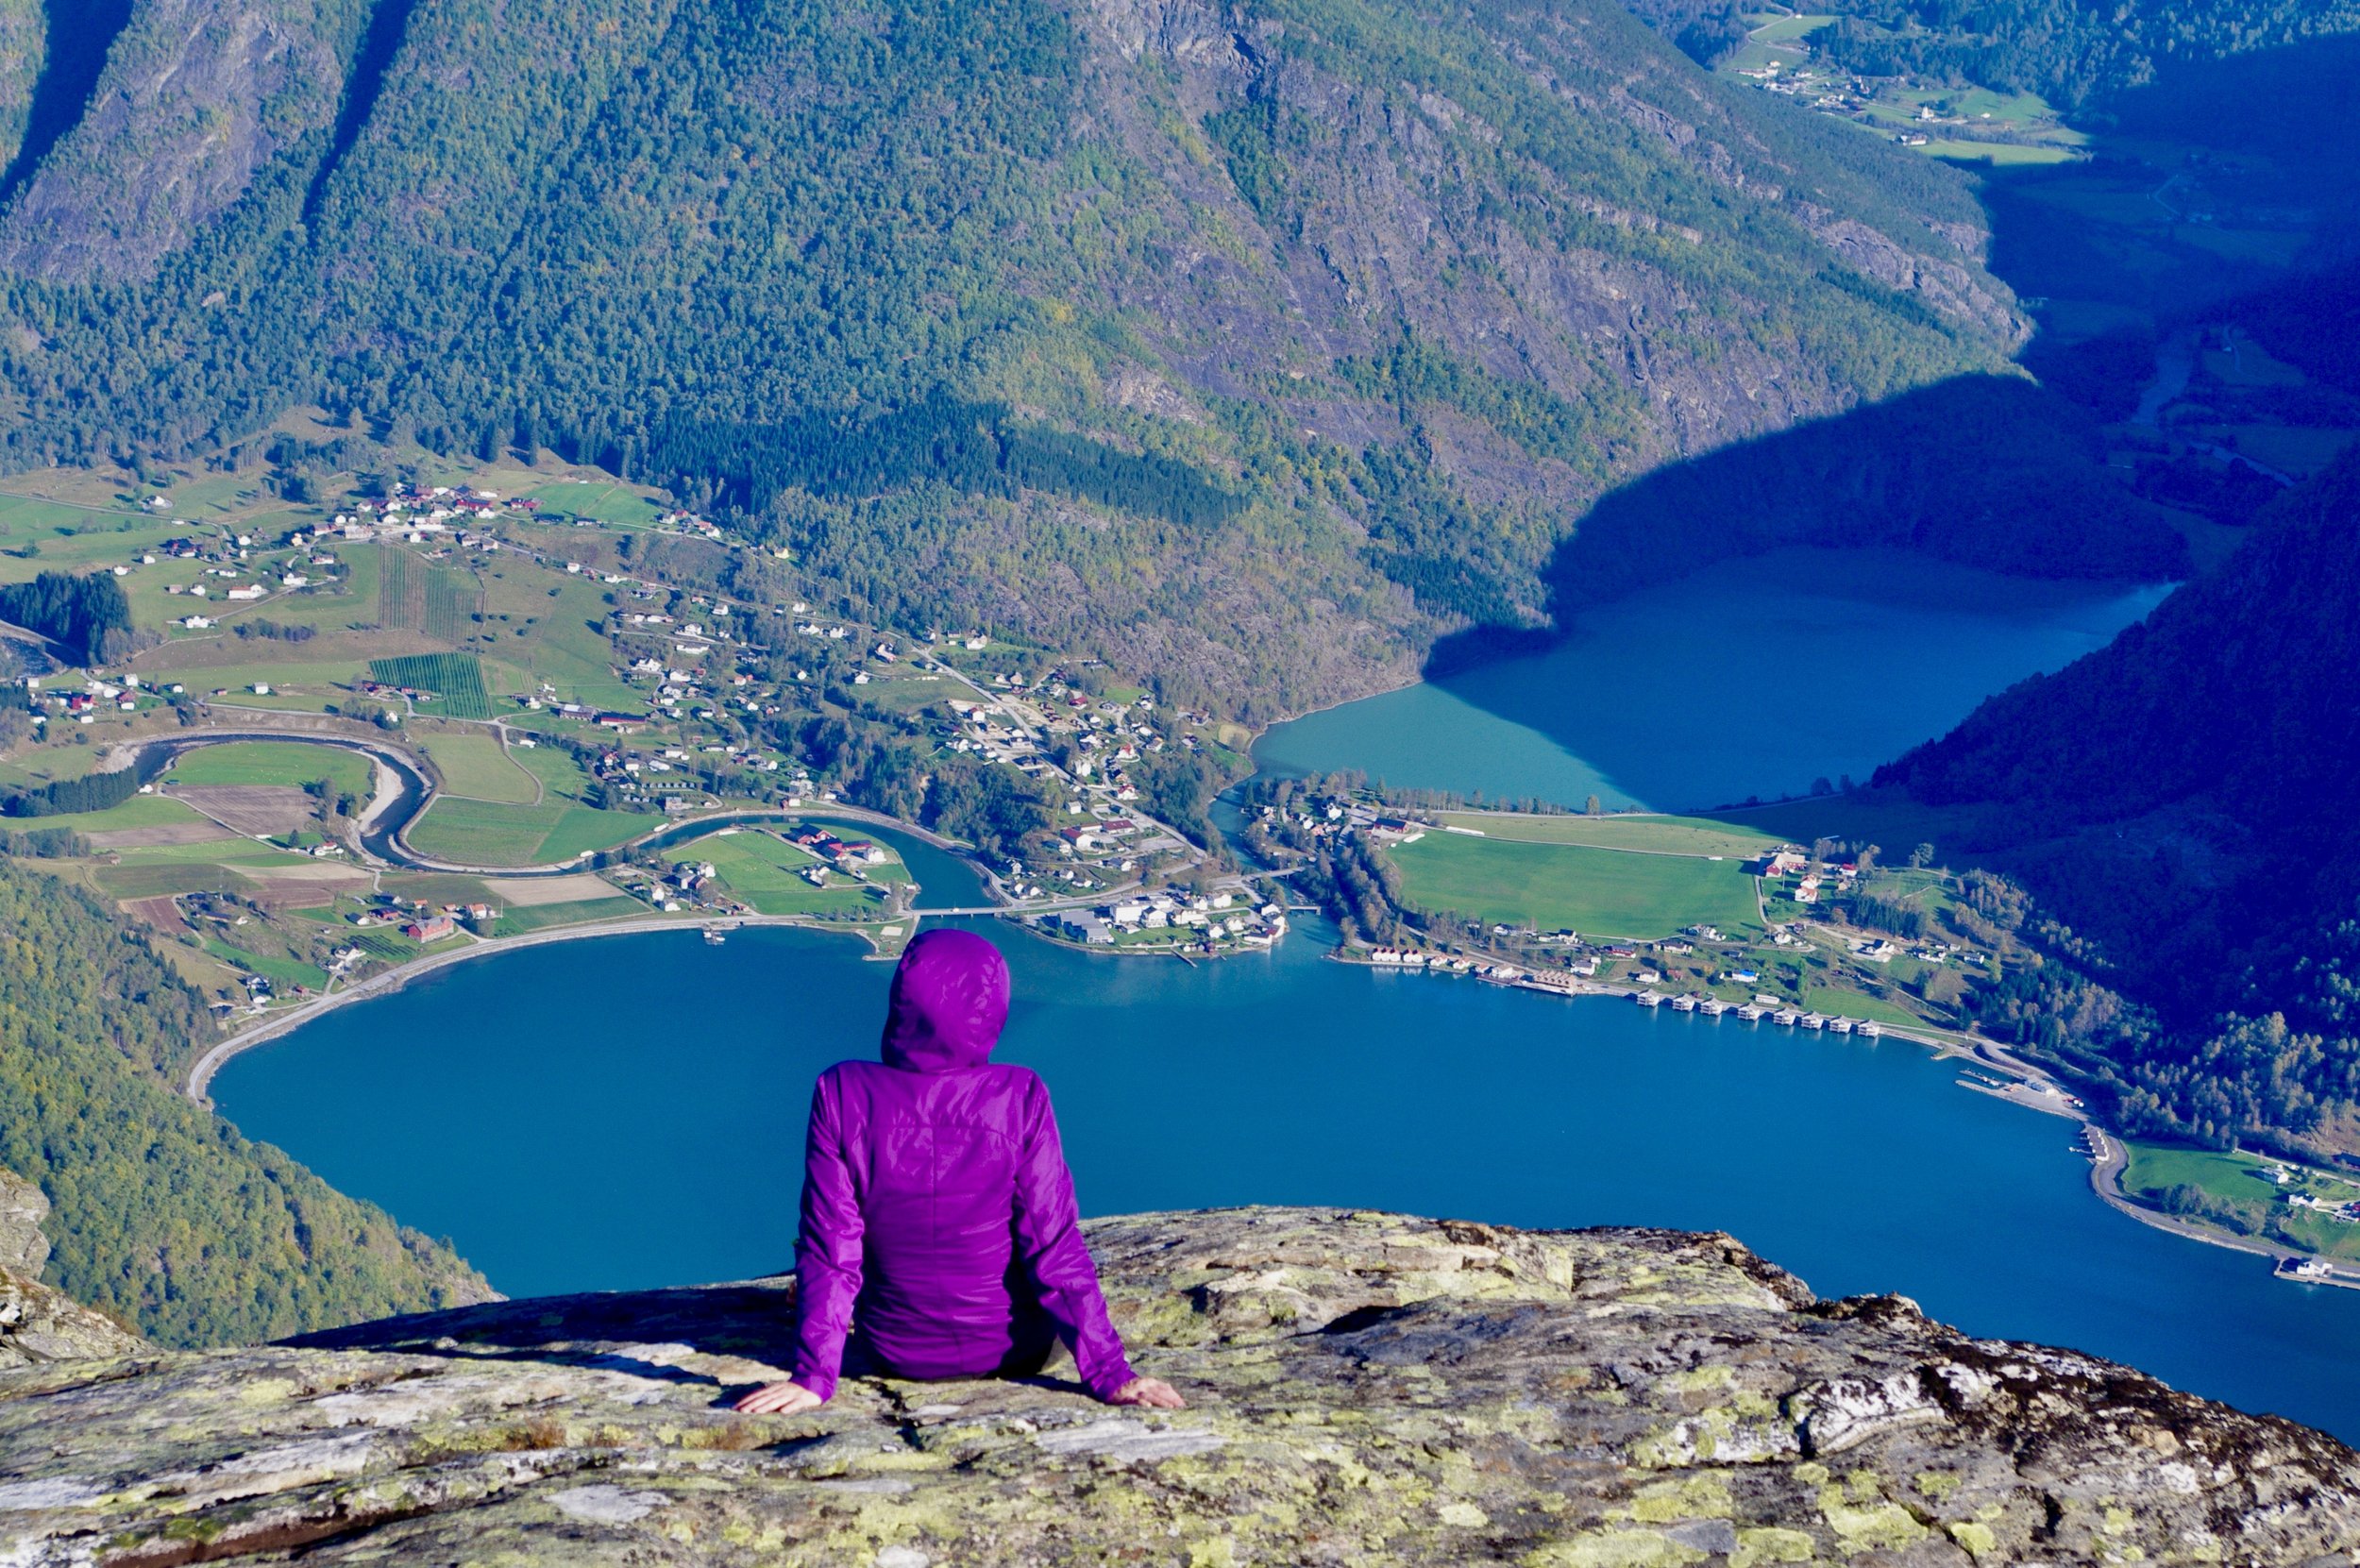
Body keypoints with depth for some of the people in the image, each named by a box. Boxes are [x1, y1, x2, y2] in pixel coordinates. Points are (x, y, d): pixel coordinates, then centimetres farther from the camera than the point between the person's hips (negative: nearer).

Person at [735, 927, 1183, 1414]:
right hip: (1013, 1352, -1)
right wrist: (1110, 1373, -12)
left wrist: (812, 1377, -9)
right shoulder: (1019, 1098, -20)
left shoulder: (842, 1094, -19)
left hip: (894, 1354, 1)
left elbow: (830, 1246, -15)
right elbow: (1056, 1246, -18)